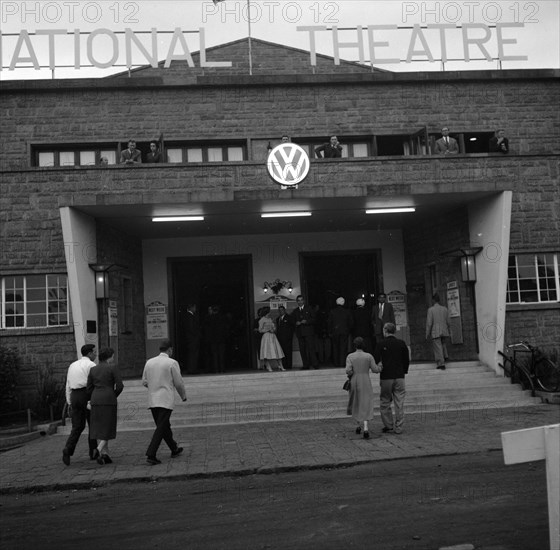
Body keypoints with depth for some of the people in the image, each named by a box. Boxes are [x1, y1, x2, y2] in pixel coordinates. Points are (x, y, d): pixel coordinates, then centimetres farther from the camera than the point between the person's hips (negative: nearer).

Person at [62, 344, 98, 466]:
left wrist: (69, 404, 18)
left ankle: (68, 450, -14)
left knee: (77, 427, 7)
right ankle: (93, 452, 13)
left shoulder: (72, 365, 17)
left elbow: (68, 386, 16)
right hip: (87, 395, -5)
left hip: (74, 396, 5)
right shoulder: (91, 365, -4)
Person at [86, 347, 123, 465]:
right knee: (108, 427, 3)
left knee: (99, 428, 10)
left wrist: (90, 400, 24)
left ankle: (105, 454, 7)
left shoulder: (93, 369, 8)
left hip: (96, 400, 4)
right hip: (109, 400, -4)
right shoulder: (113, 368, -5)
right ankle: (99, 449, -18)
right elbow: (119, 386, -9)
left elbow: (89, 388, 9)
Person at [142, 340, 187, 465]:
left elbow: (144, 382, 11)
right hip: (166, 400, -6)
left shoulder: (149, 362, 6)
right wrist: (183, 396, 12)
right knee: (161, 428, -4)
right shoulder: (172, 363, -8)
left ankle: (174, 449, 32)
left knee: (164, 426, 18)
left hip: (152, 400, 6)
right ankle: (151, 455, -12)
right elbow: (179, 383, -4)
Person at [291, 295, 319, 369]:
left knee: (311, 348, -11)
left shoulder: (309, 309, 10)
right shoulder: (295, 311, 18)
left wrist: (306, 321, -12)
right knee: (302, 349, -1)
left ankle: (314, 364, -10)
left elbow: (313, 319, 3)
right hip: (300, 333, 3)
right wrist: (296, 323, -6)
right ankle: (306, 365, 3)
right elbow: (292, 321, 16)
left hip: (309, 332, -3)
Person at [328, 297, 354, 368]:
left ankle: (336, 363, 12)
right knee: (343, 348, 2)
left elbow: (329, 322, -3)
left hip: (335, 332, 0)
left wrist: (330, 332, 4)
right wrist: (349, 331, 11)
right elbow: (351, 322, 1)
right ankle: (342, 363, -2)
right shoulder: (347, 312, -2)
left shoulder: (332, 311, -3)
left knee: (335, 348, 10)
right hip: (344, 332, 0)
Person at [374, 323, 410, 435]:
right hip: (399, 377, 3)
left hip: (386, 377, -2)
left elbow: (375, 360, -7)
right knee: (399, 403, 6)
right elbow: (407, 360, 6)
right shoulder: (401, 344, 3)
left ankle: (388, 425, 12)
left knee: (385, 402, 10)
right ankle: (398, 427, 7)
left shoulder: (381, 344, -6)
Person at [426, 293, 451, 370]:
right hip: (444, 331, 5)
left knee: (437, 347, -1)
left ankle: (441, 364, -2)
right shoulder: (445, 309, 3)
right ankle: (445, 355, 17)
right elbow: (448, 321, 7)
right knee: (443, 343, 29)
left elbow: (429, 323, -11)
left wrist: (427, 334, -5)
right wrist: (448, 331, 19)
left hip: (435, 332, -5)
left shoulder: (431, 310, -10)